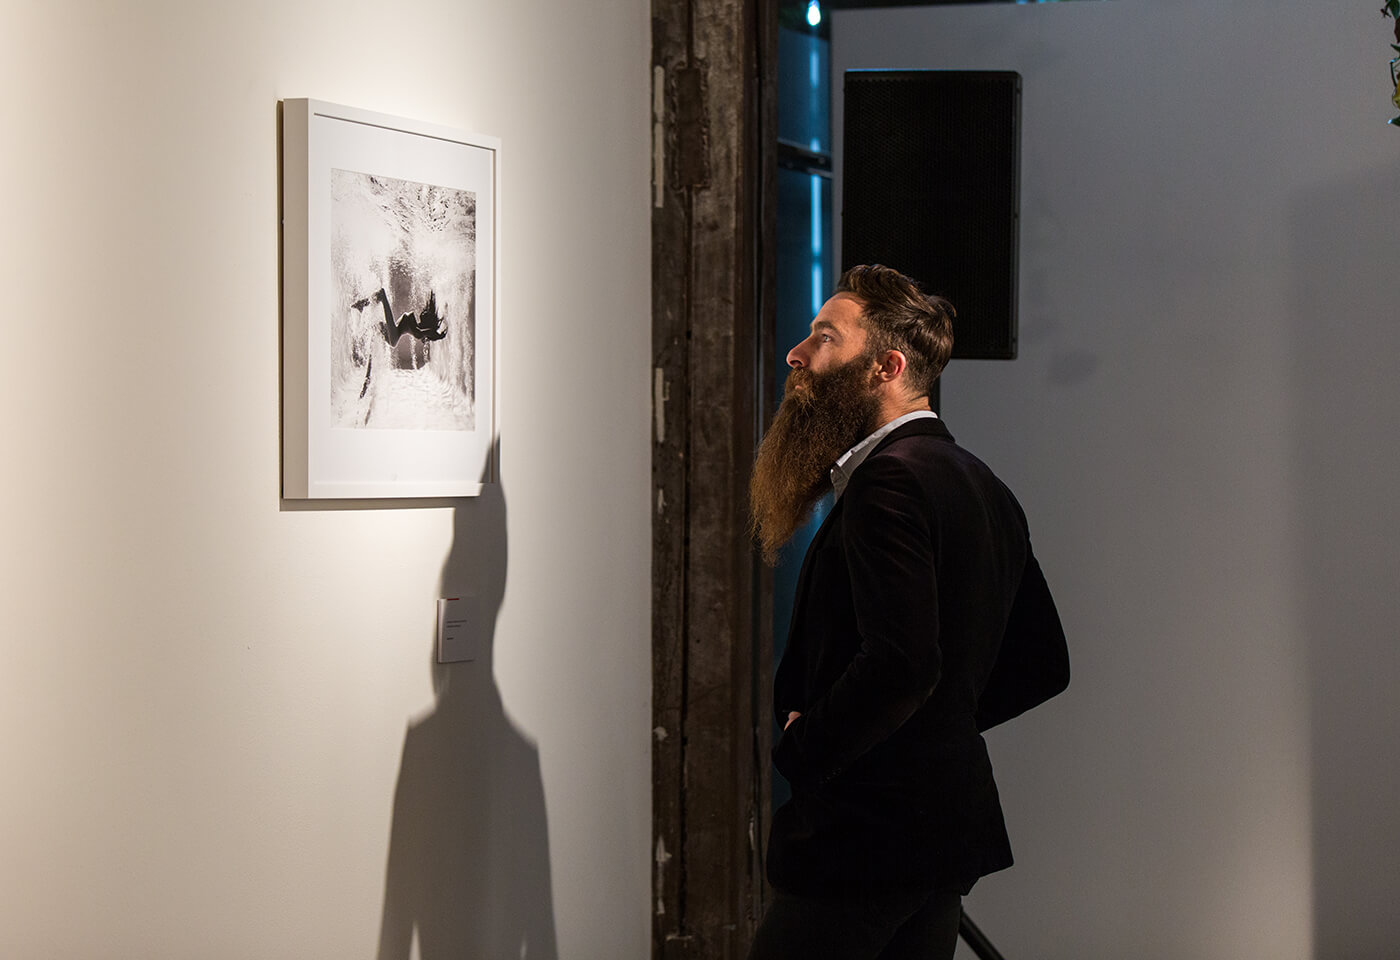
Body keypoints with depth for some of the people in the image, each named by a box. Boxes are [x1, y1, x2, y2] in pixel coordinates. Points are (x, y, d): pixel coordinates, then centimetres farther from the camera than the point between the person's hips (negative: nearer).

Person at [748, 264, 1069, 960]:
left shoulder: (890, 481, -17)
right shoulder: (983, 486, 13)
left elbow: (904, 660, -29)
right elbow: (1043, 666, 19)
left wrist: (800, 751, -15)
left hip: (865, 841, -10)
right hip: (952, 831, 10)